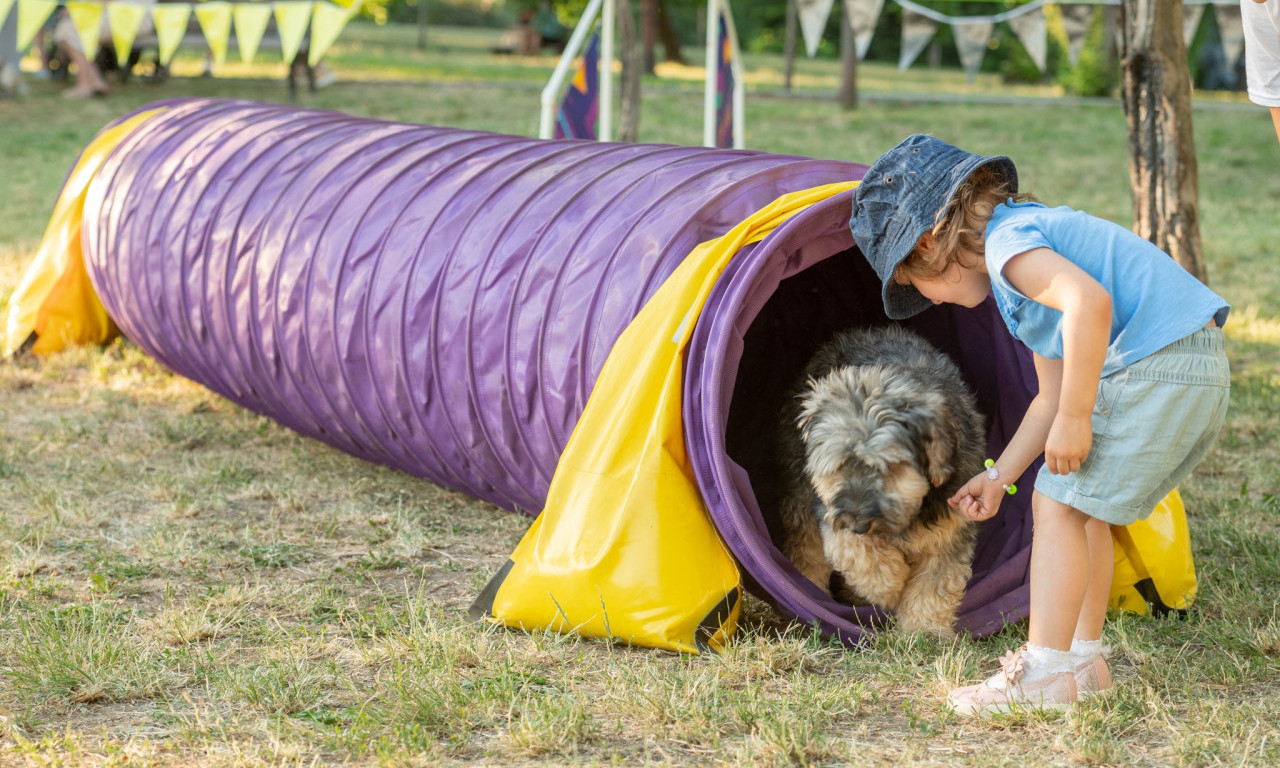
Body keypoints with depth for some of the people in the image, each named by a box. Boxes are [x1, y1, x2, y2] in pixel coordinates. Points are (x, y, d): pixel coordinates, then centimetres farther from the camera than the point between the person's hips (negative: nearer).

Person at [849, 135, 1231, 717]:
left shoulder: (1008, 243, -8)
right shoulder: (1032, 232, 24)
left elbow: (1090, 301, -29)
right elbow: (1051, 398, 26)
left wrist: (1075, 418, -22)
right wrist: (999, 477, 29)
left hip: (1158, 367, -10)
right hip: (1198, 369, 10)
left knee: (1059, 505, -5)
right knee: (1078, 506, 19)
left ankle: (1046, 673, -2)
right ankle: (1084, 658, 26)